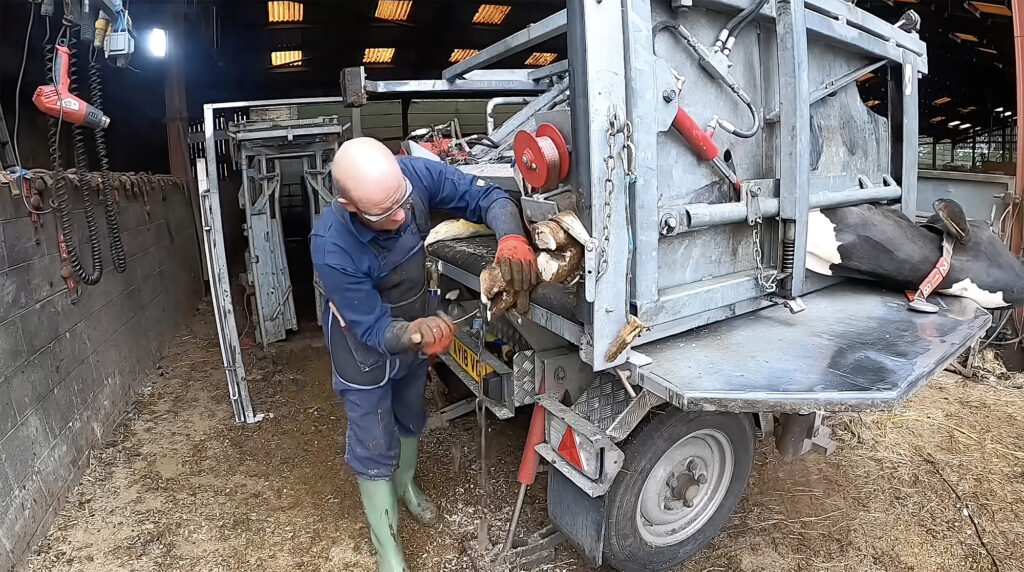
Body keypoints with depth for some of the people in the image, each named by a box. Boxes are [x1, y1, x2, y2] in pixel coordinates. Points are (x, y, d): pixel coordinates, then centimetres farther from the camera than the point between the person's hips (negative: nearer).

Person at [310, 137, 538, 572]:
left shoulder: (415, 174, -30)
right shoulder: (331, 248, -39)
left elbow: (486, 196, -22)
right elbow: (374, 329, -31)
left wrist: (511, 237, -43)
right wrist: (414, 333, -53)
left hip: (414, 325, 5)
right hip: (364, 346, -5)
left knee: (409, 416, 27)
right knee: (373, 447, 7)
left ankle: (405, 485, 58)